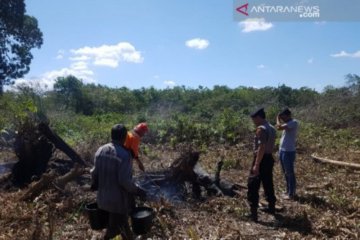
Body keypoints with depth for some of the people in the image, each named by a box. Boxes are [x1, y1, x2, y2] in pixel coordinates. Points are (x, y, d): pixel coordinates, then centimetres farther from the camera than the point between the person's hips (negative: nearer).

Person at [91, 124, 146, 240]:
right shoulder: (124, 155, -22)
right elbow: (124, 181, -24)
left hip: (103, 197, 7)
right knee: (113, 228, 12)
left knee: (122, 222, 25)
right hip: (118, 200, -7)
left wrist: (96, 185, 22)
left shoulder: (100, 150, -2)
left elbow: (94, 172, 4)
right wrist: (137, 191, -9)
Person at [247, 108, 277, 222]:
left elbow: (261, 147, -25)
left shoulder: (261, 129, -18)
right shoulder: (272, 128, 11)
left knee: (253, 186, -4)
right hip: (269, 158, 9)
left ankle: (253, 213, -4)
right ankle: (271, 207, 33)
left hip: (261, 160, -9)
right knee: (268, 184, 20)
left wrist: (256, 164, -25)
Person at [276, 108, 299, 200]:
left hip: (289, 151, -9)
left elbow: (279, 127, -23)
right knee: (286, 173, 18)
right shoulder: (287, 123, 13)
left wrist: (278, 118, -11)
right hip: (282, 150, 10)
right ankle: (288, 191, 30)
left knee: (290, 173, 0)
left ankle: (291, 194, 9)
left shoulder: (294, 122, -15)